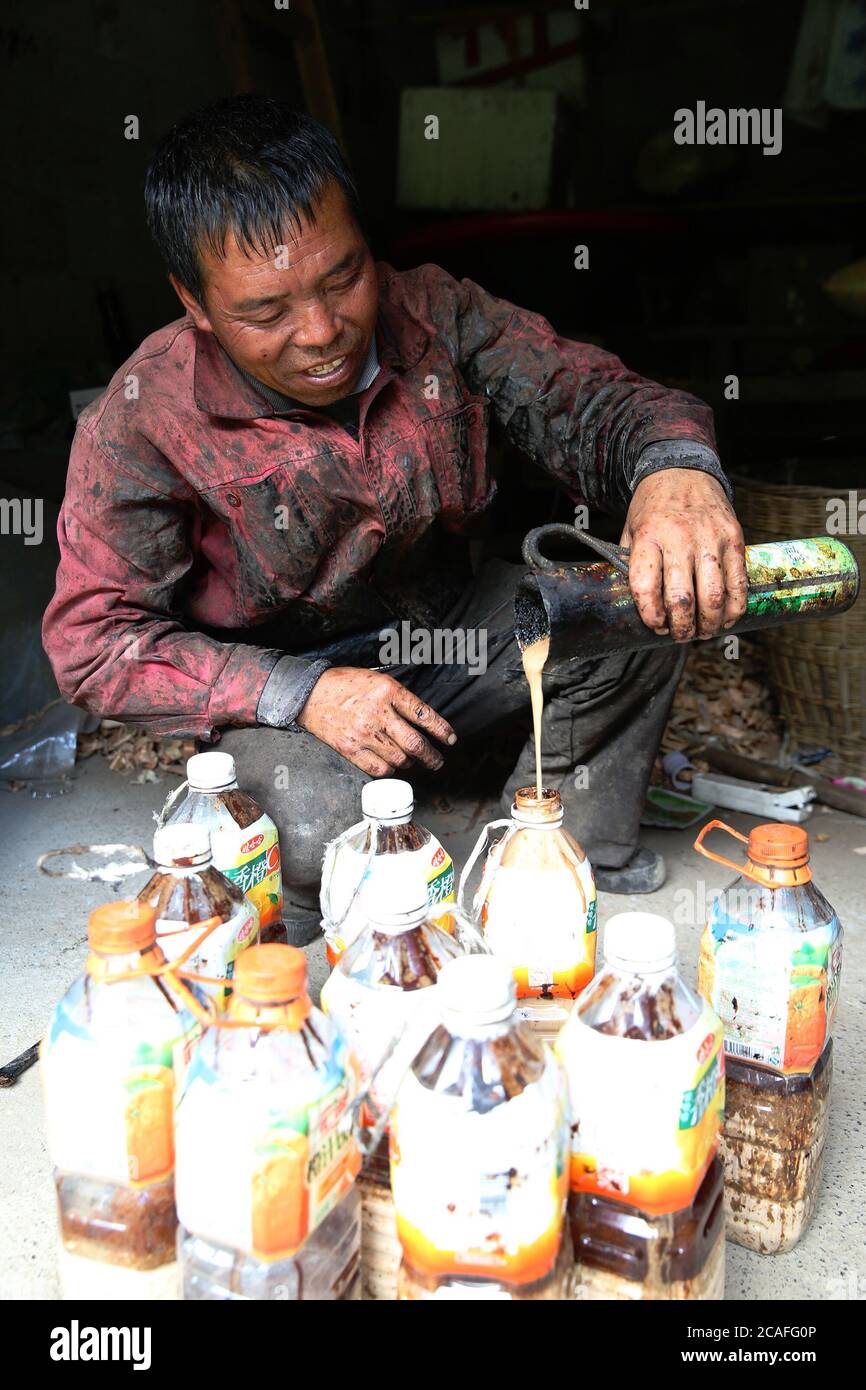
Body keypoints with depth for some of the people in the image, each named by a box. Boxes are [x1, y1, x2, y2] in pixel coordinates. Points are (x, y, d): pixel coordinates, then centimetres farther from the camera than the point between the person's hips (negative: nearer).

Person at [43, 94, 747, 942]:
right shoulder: (142, 423, -20)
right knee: (323, 825, -35)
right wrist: (300, 693, -29)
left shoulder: (432, 315, -11)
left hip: (448, 630, 4)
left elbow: (585, 397, -13)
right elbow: (92, 641, -18)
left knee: (644, 602, -16)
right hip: (275, 689, -3)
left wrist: (675, 467, -39)